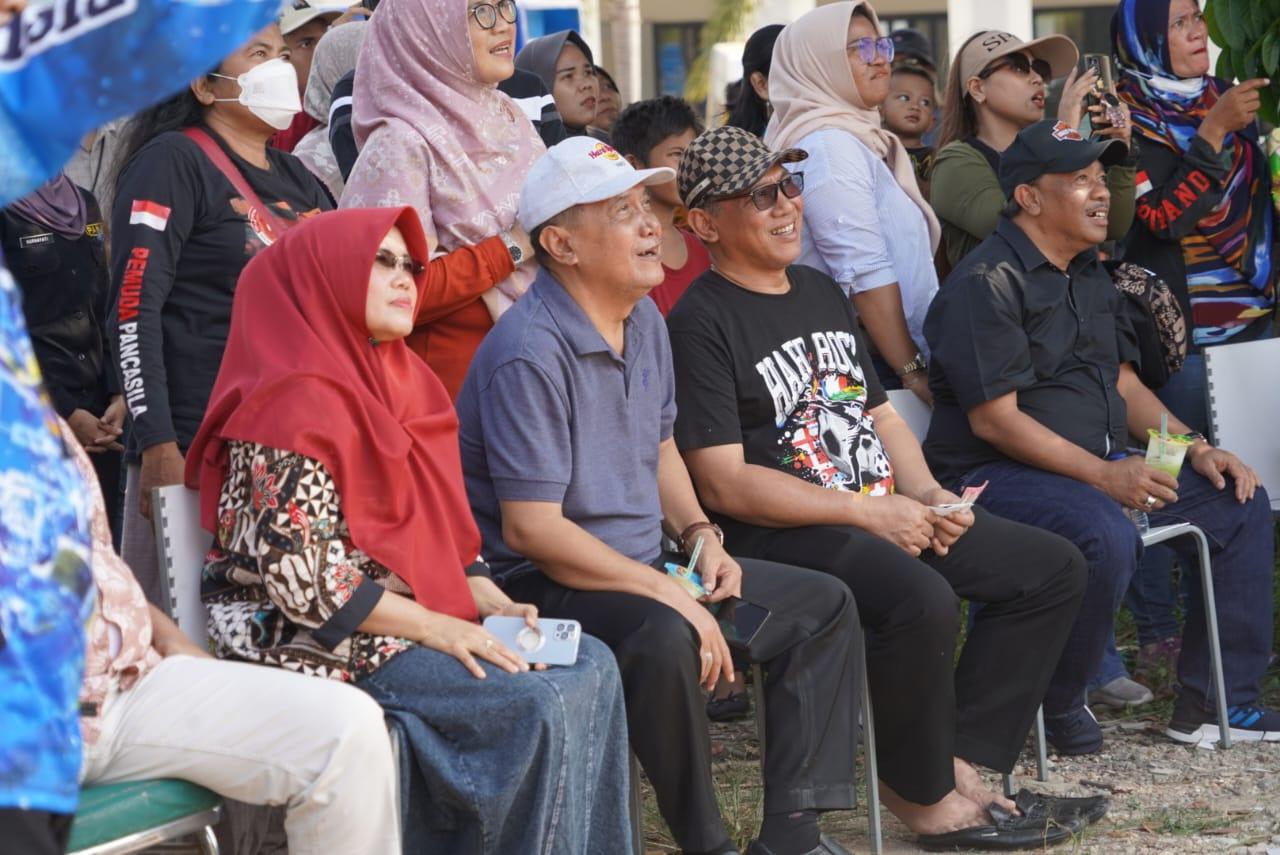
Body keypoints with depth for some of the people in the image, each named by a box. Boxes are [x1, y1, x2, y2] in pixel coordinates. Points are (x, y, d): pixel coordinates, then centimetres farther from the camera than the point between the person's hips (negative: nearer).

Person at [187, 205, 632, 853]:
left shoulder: (399, 384, 16)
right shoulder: (293, 408, -14)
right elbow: (301, 576, -21)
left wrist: (492, 604, -1)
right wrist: (436, 628, -20)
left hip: (426, 614, 10)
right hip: (324, 644, -9)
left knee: (590, 668, -4)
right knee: (537, 706, -22)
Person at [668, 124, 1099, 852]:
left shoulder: (824, 293, 19)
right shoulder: (701, 323, -9)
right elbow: (724, 482, -15)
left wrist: (927, 494, 1)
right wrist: (865, 513, -16)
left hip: (886, 514, 9)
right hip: (784, 536, -9)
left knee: (1055, 570, 1)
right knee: (921, 598, -36)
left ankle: (962, 762, -5)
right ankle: (922, 793, -13)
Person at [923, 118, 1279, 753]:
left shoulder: (1089, 275, 17)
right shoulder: (986, 283, -14)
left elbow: (1124, 383, 22)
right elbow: (993, 418, -20)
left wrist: (1198, 450, 6)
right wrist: (1103, 476, -24)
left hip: (1104, 466, 10)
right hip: (995, 475, -10)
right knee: (1105, 536, -37)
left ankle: (1214, 703, 6)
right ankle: (1057, 705, -15)